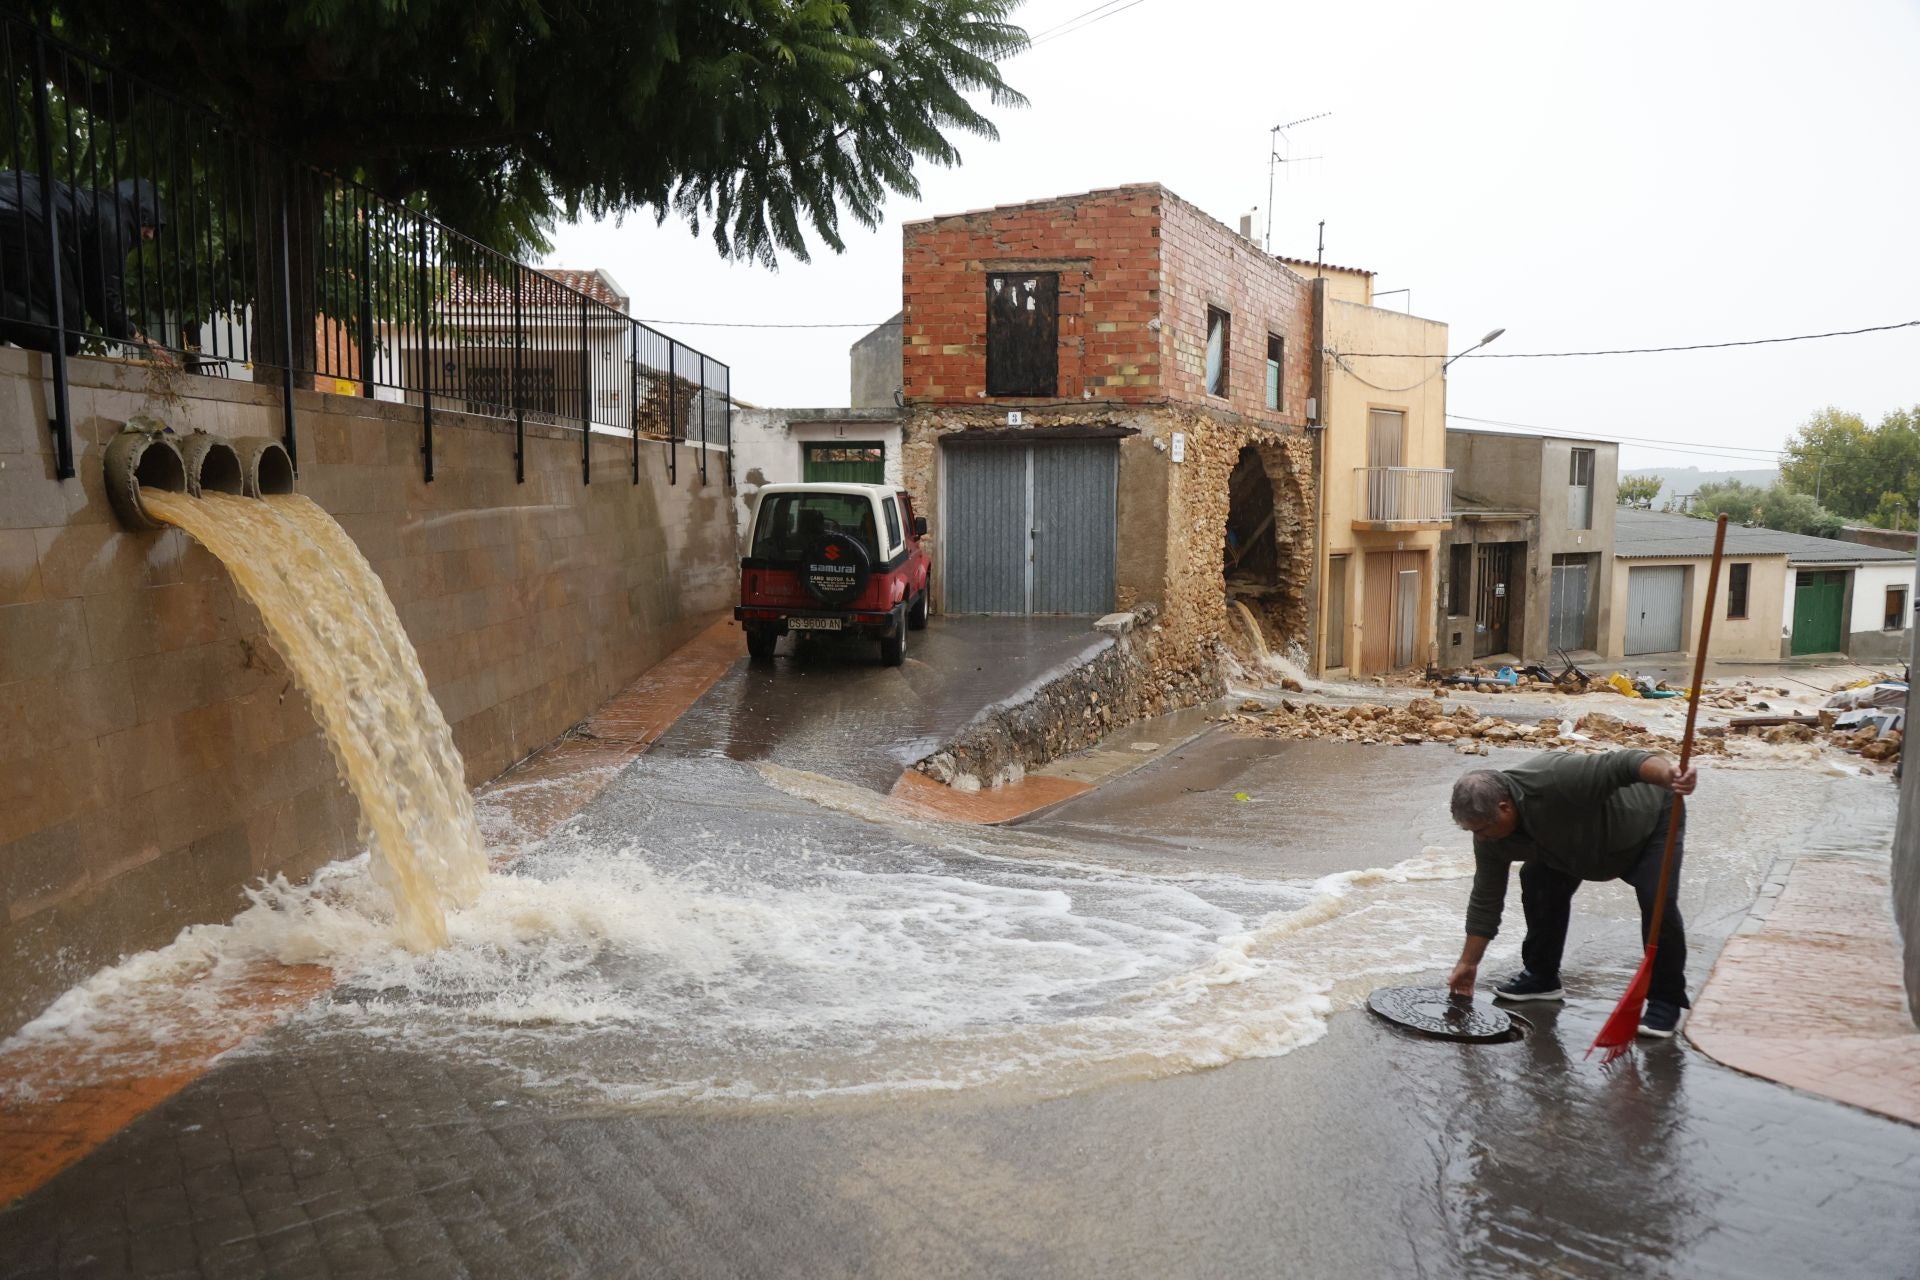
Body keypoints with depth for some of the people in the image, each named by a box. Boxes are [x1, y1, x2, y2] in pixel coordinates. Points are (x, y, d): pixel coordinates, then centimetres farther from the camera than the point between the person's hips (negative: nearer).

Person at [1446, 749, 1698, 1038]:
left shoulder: (1555, 779, -40)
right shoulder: (1491, 835, -16)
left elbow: (1622, 764, -43)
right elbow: (1485, 900, -9)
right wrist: (1468, 963, -6)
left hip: (1649, 819, -6)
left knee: (1657, 900, -20)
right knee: (1537, 882, -2)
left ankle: (1666, 1001, -7)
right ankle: (1541, 977, 12)